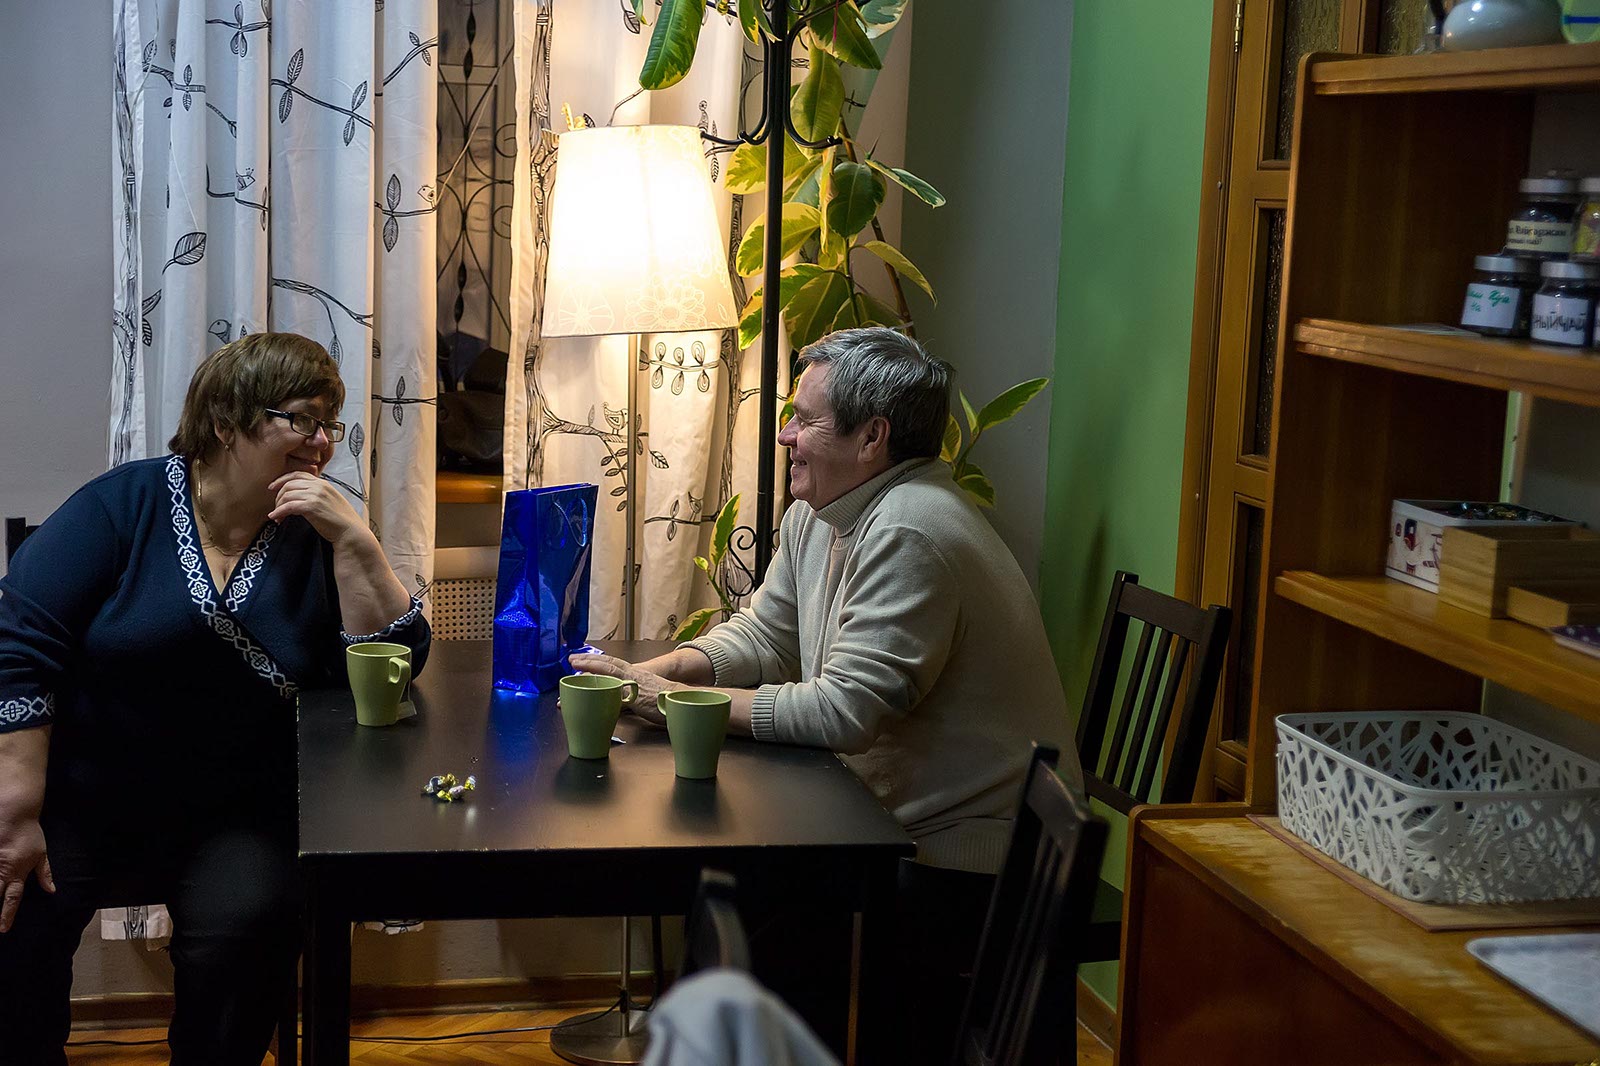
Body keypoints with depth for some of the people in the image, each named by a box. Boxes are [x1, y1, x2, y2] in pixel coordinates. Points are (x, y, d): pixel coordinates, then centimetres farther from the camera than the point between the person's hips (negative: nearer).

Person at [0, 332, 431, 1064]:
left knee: (249, 928, -25)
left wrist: (354, 542, -15)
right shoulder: (125, 505, -6)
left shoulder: (311, 543, 3)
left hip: (226, 820, 2)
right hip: (75, 803, -2)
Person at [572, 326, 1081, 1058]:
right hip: (899, 822, 9)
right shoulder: (816, 516, 6)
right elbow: (763, 635, 13)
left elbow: (845, 710, -27)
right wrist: (657, 671, -6)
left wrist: (681, 702, -20)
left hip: (972, 860, -9)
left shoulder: (911, 536, -24)